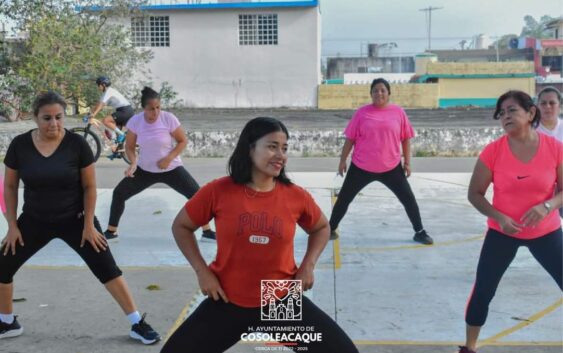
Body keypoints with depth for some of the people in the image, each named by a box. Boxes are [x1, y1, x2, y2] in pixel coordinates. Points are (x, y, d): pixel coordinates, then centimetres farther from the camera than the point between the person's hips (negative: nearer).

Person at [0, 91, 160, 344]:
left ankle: (138, 324, 4)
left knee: (107, 270, -7)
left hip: (74, 219, -3)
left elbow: (90, 186, -8)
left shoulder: (77, 144, -16)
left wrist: (89, 224, -9)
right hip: (34, 220, 3)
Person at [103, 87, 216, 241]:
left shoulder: (168, 118, -20)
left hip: (171, 169, -2)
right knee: (119, 193, -4)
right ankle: (111, 231, 14)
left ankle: (207, 231, 3)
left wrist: (168, 159, -22)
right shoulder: (135, 121, -13)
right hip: (144, 169, 2)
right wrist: (133, 162, -21)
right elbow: (129, 146, -2)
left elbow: (183, 141, -10)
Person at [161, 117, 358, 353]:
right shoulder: (218, 191, -11)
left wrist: (308, 266, 0)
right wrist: (202, 271, -4)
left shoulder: (296, 196, -6)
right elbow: (181, 227, 4)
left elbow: (321, 228, 15)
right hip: (227, 301, -1)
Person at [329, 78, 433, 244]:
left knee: (408, 198, 3)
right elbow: (350, 138, 2)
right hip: (361, 167, 0)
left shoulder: (398, 112, -2)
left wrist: (407, 162, 4)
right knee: (344, 198, 7)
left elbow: (406, 138, 5)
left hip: (391, 167, 0)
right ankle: (331, 229, 25)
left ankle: (419, 232, 20)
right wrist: (342, 161, 3)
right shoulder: (362, 112, -4)